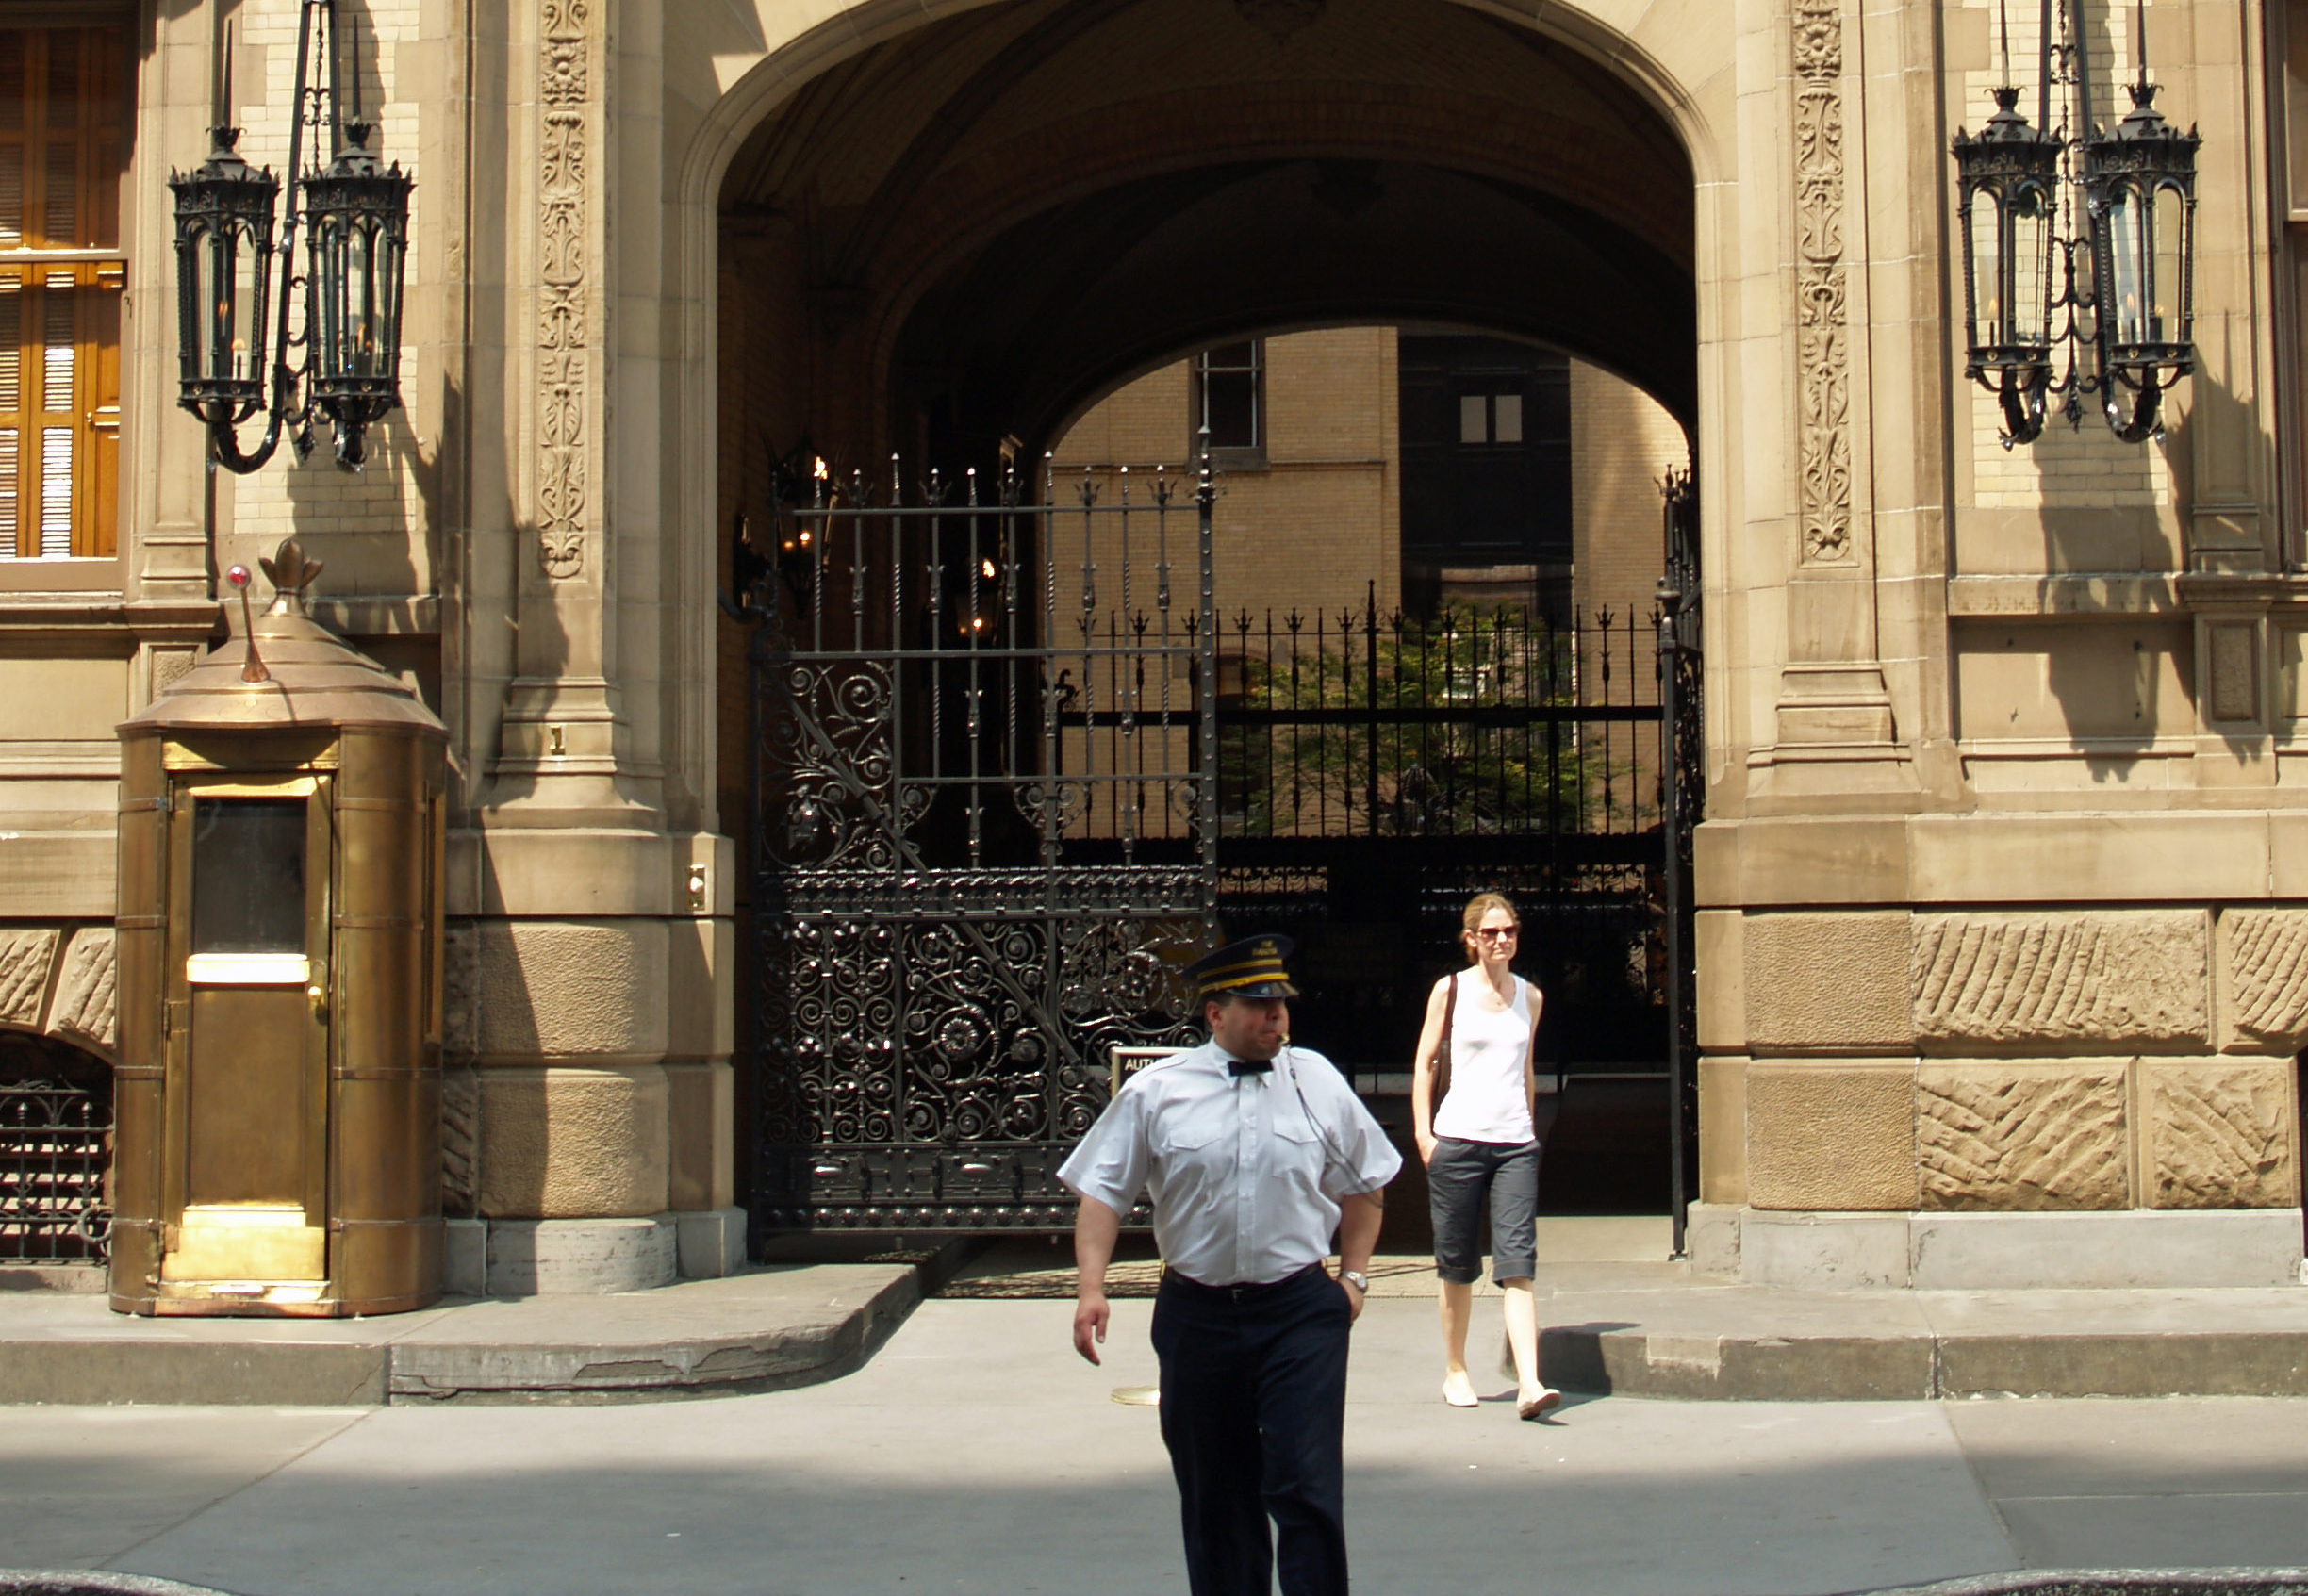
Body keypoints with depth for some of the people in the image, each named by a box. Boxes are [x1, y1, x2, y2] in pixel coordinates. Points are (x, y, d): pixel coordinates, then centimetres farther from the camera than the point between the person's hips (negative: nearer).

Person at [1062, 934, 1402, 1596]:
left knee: (1308, 1488, -8)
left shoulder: (1318, 1083, 5)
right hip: (1197, 1314, 1)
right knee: (1214, 1496, 10)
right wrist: (1090, 1287, -9)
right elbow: (1102, 1192, 2)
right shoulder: (1155, 1093, 0)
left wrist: (1353, 1276, 10)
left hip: (1302, 1314, -1)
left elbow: (1364, 1185, 17)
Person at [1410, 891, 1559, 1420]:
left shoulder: (1529, 996, 11)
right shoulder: (1451, 990, 2)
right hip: (1458, 1139, -2)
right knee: (1458, 1267, 6)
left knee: (1517, 1265, -9)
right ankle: (1455, 1371, 23)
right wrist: (1423, 1133, -3)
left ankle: (1529, 1385, -18)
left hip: (1516, 1144, 2)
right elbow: (1424, 1062, 4)